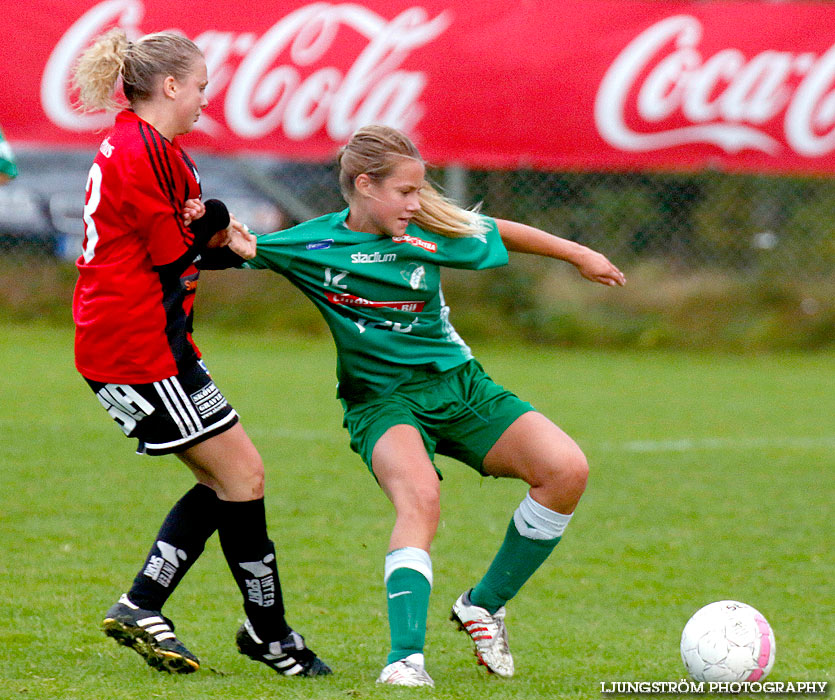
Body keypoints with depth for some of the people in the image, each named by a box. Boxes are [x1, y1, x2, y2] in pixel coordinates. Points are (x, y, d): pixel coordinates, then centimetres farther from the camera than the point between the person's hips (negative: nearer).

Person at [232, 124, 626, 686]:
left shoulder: (430, 233, -3)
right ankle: (406, 657, -41)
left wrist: (580, 256, 23)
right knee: (419, 497, -36)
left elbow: (503, 234, 13)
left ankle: (484, 605, 3)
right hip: (381, 401, -4)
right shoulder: (310, 244, -8)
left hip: (458, 385, 4)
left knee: (567, 471, -14)